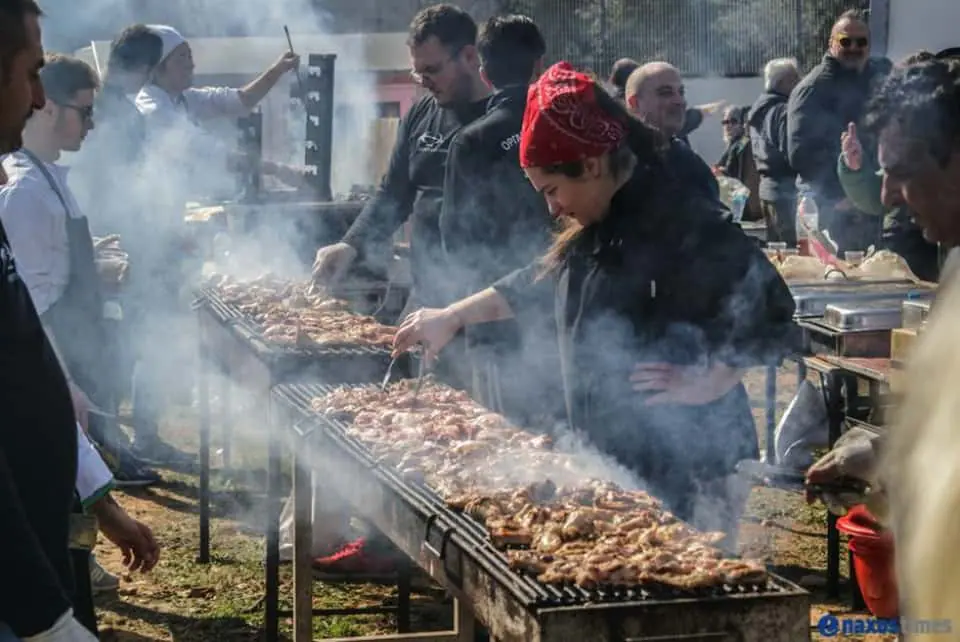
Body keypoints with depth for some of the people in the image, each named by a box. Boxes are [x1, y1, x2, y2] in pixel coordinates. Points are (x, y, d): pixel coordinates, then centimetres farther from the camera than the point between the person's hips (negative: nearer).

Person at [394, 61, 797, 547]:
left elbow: (768, 312, -22)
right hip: (612, 455, 9)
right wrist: (452, 317, 25)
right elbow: (537, 282, 28)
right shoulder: (594, 231, 13)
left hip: (685, 466, -9)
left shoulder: (680, 223, -17)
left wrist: (705, 383, -23)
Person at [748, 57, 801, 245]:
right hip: (785, 187, -10)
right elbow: (792, 153, -20)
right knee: (791, 248, -9)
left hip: (766, 185, 10)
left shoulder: (759, 108, 16)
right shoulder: (784, 110, -14)